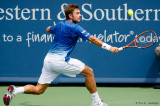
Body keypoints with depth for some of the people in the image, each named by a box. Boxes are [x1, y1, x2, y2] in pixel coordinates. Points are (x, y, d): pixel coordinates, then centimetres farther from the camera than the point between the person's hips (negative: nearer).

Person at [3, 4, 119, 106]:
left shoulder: (59, 24, 15)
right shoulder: (74, 28, -9)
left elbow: (48, 29, 36)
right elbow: (92, 39, -15)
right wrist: (109, 48, -17)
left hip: (49, 59, 8)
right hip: (60, 59, -8)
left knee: (38, 89, 13)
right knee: (89, 71, 2)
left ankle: (14, 90, -3)